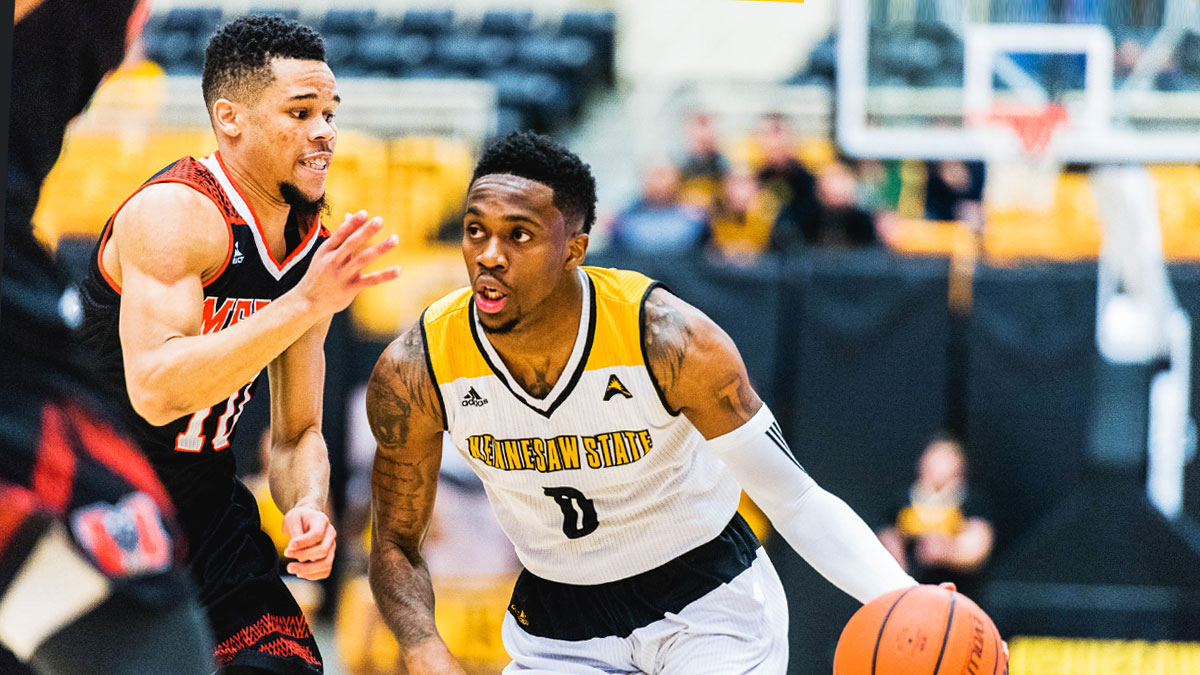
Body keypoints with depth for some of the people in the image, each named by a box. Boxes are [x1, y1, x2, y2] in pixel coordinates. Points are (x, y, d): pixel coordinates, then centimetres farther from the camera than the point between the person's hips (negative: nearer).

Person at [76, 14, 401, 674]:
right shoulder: (175, 213, -21)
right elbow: (154, 391, -34)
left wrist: (308, 509, -11)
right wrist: (303, 306, -39)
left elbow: (296, 433, 11)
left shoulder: (313, 248, 4)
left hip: (205, 513, 7)